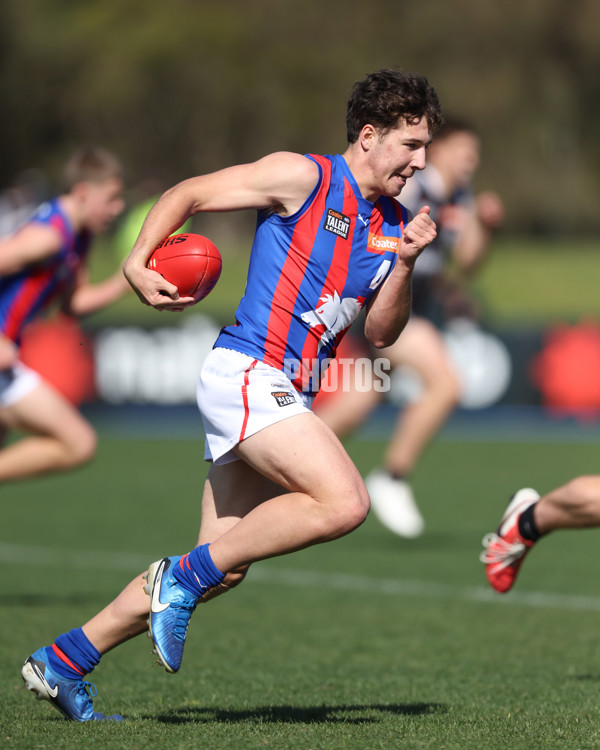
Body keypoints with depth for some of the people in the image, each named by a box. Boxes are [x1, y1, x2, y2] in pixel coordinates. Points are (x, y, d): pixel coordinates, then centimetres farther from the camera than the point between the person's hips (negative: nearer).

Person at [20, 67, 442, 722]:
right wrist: (137, 261, -16)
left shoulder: (389, 223, 15)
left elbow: (380, 333, 13)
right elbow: (187, 194, -2)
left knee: (222, 569, 7)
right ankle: (185, 576, -13)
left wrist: (404, 263, -3)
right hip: (245, 371, -8)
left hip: (285, 397, 8)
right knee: (343, 502, -26)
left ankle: (62, 661, 16)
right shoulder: (303, 178, -5)